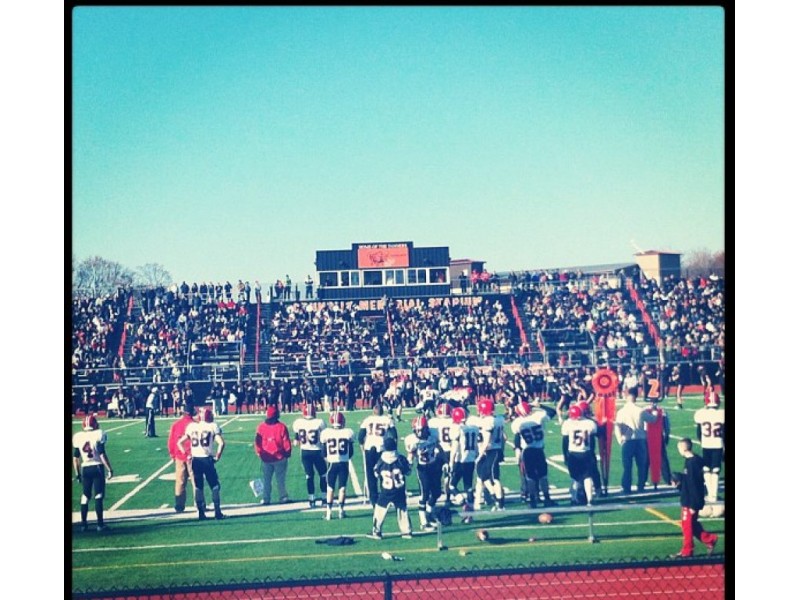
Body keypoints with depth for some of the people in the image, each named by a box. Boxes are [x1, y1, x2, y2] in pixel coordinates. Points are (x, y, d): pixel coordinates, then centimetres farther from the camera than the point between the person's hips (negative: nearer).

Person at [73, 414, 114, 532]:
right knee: (99, 496, 0)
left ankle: (83, 523, 16)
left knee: (85, 495, 14)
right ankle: (100, 524, 2)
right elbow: (102, 454, -11)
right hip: (97, 467, -4)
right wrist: (109, 469, -5)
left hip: (85, 468, 4)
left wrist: (77, 473, 17)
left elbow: (75, 457, 8)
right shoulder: (98, 435, -8)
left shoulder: (78, 437, 4)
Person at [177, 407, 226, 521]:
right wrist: (217, 456, -3)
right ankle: (217, 512, 6)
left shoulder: (191, 426, 10)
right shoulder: (213, 426, -2)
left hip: (195, 459, 3)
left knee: (198, 487, 12)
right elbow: (221, 443, -13)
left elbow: (180, 442, 14)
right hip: (207, 459, -3)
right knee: (214, 486, 8)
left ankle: (201, 513, 11)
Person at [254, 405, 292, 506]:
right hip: (280, 458, -2)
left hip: (266, 458, 2)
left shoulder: (260, 427, -6)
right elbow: (286, 442, -9)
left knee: (267, 479, 12)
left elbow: (257, 442, -1)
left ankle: (266, 498, 13)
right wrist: (288, 453, 6)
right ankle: (283, 497, 12)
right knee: (280, 479, 8)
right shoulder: (281, 427, -12)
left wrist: (259, 453, 15)